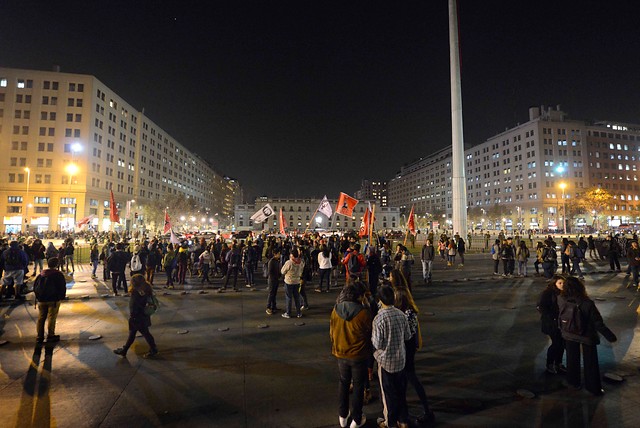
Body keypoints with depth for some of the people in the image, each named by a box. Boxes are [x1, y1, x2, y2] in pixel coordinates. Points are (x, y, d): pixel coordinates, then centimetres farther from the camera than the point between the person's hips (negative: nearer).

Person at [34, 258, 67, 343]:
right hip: (53, 300, -5)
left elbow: (35, 286, 14)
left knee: (40, 318, 12)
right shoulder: (58, 274, -7)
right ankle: (50, 336, 1)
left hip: (41, 300, 5)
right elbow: (62, 287, -7)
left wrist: (38, 296, 21)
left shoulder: (41, 274, 9)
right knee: (52, 318, -1)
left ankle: (39, 336, 14)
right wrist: (62, 297, 6)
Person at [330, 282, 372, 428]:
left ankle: (342, 416, 35)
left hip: (341, 354, 4)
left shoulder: (336, 310, -11)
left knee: (343, 383, 23)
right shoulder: (364, 312, -24)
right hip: (358, 355, -3)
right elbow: (369, 334, -9)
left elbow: (332, 332, 2)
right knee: (358, 386, 17)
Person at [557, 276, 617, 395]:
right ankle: (594, 388, 34)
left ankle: (573, 382, 40)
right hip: (586, 336, -2)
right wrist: (610, 336, -5)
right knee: (590, 362, 18)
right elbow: (598, 323, -21)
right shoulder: (587, 304, -30)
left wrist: (561, 288, 20)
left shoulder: (561, 299, -22)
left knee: (572, 359, 23)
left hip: (569, 335, 2)